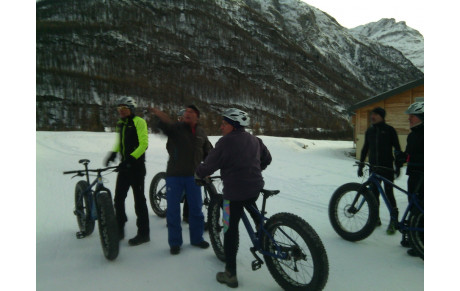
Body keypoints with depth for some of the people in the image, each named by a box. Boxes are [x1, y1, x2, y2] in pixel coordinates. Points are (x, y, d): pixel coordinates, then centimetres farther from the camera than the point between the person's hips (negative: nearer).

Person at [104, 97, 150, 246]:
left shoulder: (138, 122, -9)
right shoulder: (120, 124, 15)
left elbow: (143, 144, -17)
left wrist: (132, 157, -26)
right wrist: (113, 153, 8)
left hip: (136, 165, -8)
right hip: (124, 165, 8)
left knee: (139, 199, -2)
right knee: (119, 198, 11)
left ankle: (143, 233, 9)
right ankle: (119, 230, 26)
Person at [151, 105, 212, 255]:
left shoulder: (201, 132, 8)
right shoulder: (176, 128, -4)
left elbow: (208, 151, 18)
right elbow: (162, 125, -26)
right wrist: (161, 117, -49)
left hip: (193, 176, 3)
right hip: (174, 175, -3)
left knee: (196, 208, 11)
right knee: (173, 209, 3)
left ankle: (197, 238, 29)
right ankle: (175, 242, 18)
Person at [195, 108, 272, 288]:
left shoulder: (226, 141, -11)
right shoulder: (254, 140, 11)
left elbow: (210, 164, -9)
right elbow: (267, 158, 23)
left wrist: (199, 175, 10)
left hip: (235, 190, -7)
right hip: (255, 187, 7)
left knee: (231, 230, 3)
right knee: (250, 206, 35)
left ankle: (230, 275, 9)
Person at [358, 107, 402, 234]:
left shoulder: (389, 130, -3)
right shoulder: (369, 131, 10)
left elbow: (397, 149, -2)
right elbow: (365, 149, 16)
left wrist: (398, 166, -8)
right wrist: (361, 165, 14)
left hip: (387, 167, -4)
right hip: (374, 167, 4)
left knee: (389, 193, -4)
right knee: (373, 193, 6)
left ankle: (393, 221, 6)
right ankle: (375, 218, 19)